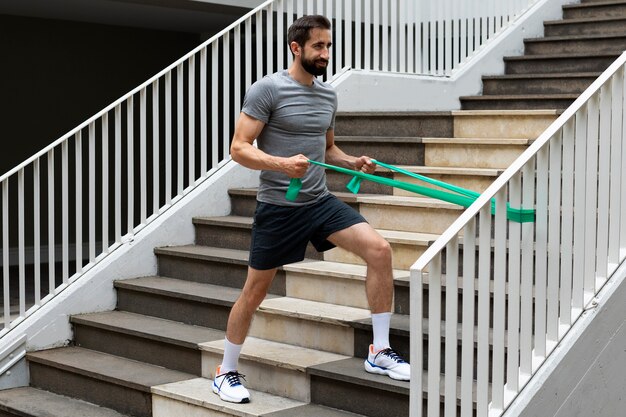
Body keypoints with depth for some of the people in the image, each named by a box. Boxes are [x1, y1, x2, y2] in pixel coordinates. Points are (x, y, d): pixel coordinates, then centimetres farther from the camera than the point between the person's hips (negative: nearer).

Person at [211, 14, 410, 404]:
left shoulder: (328, 95, 9)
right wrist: (281, 163, -30)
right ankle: (226, 373, 25)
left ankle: (380, 351, -1)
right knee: (254, 292, 5)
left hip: (321, 202, 5)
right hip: (278, 207, -5)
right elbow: (239, 148, -15)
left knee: (380, 249, -12)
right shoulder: (268, 89, -11)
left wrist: (353, 162, 3)